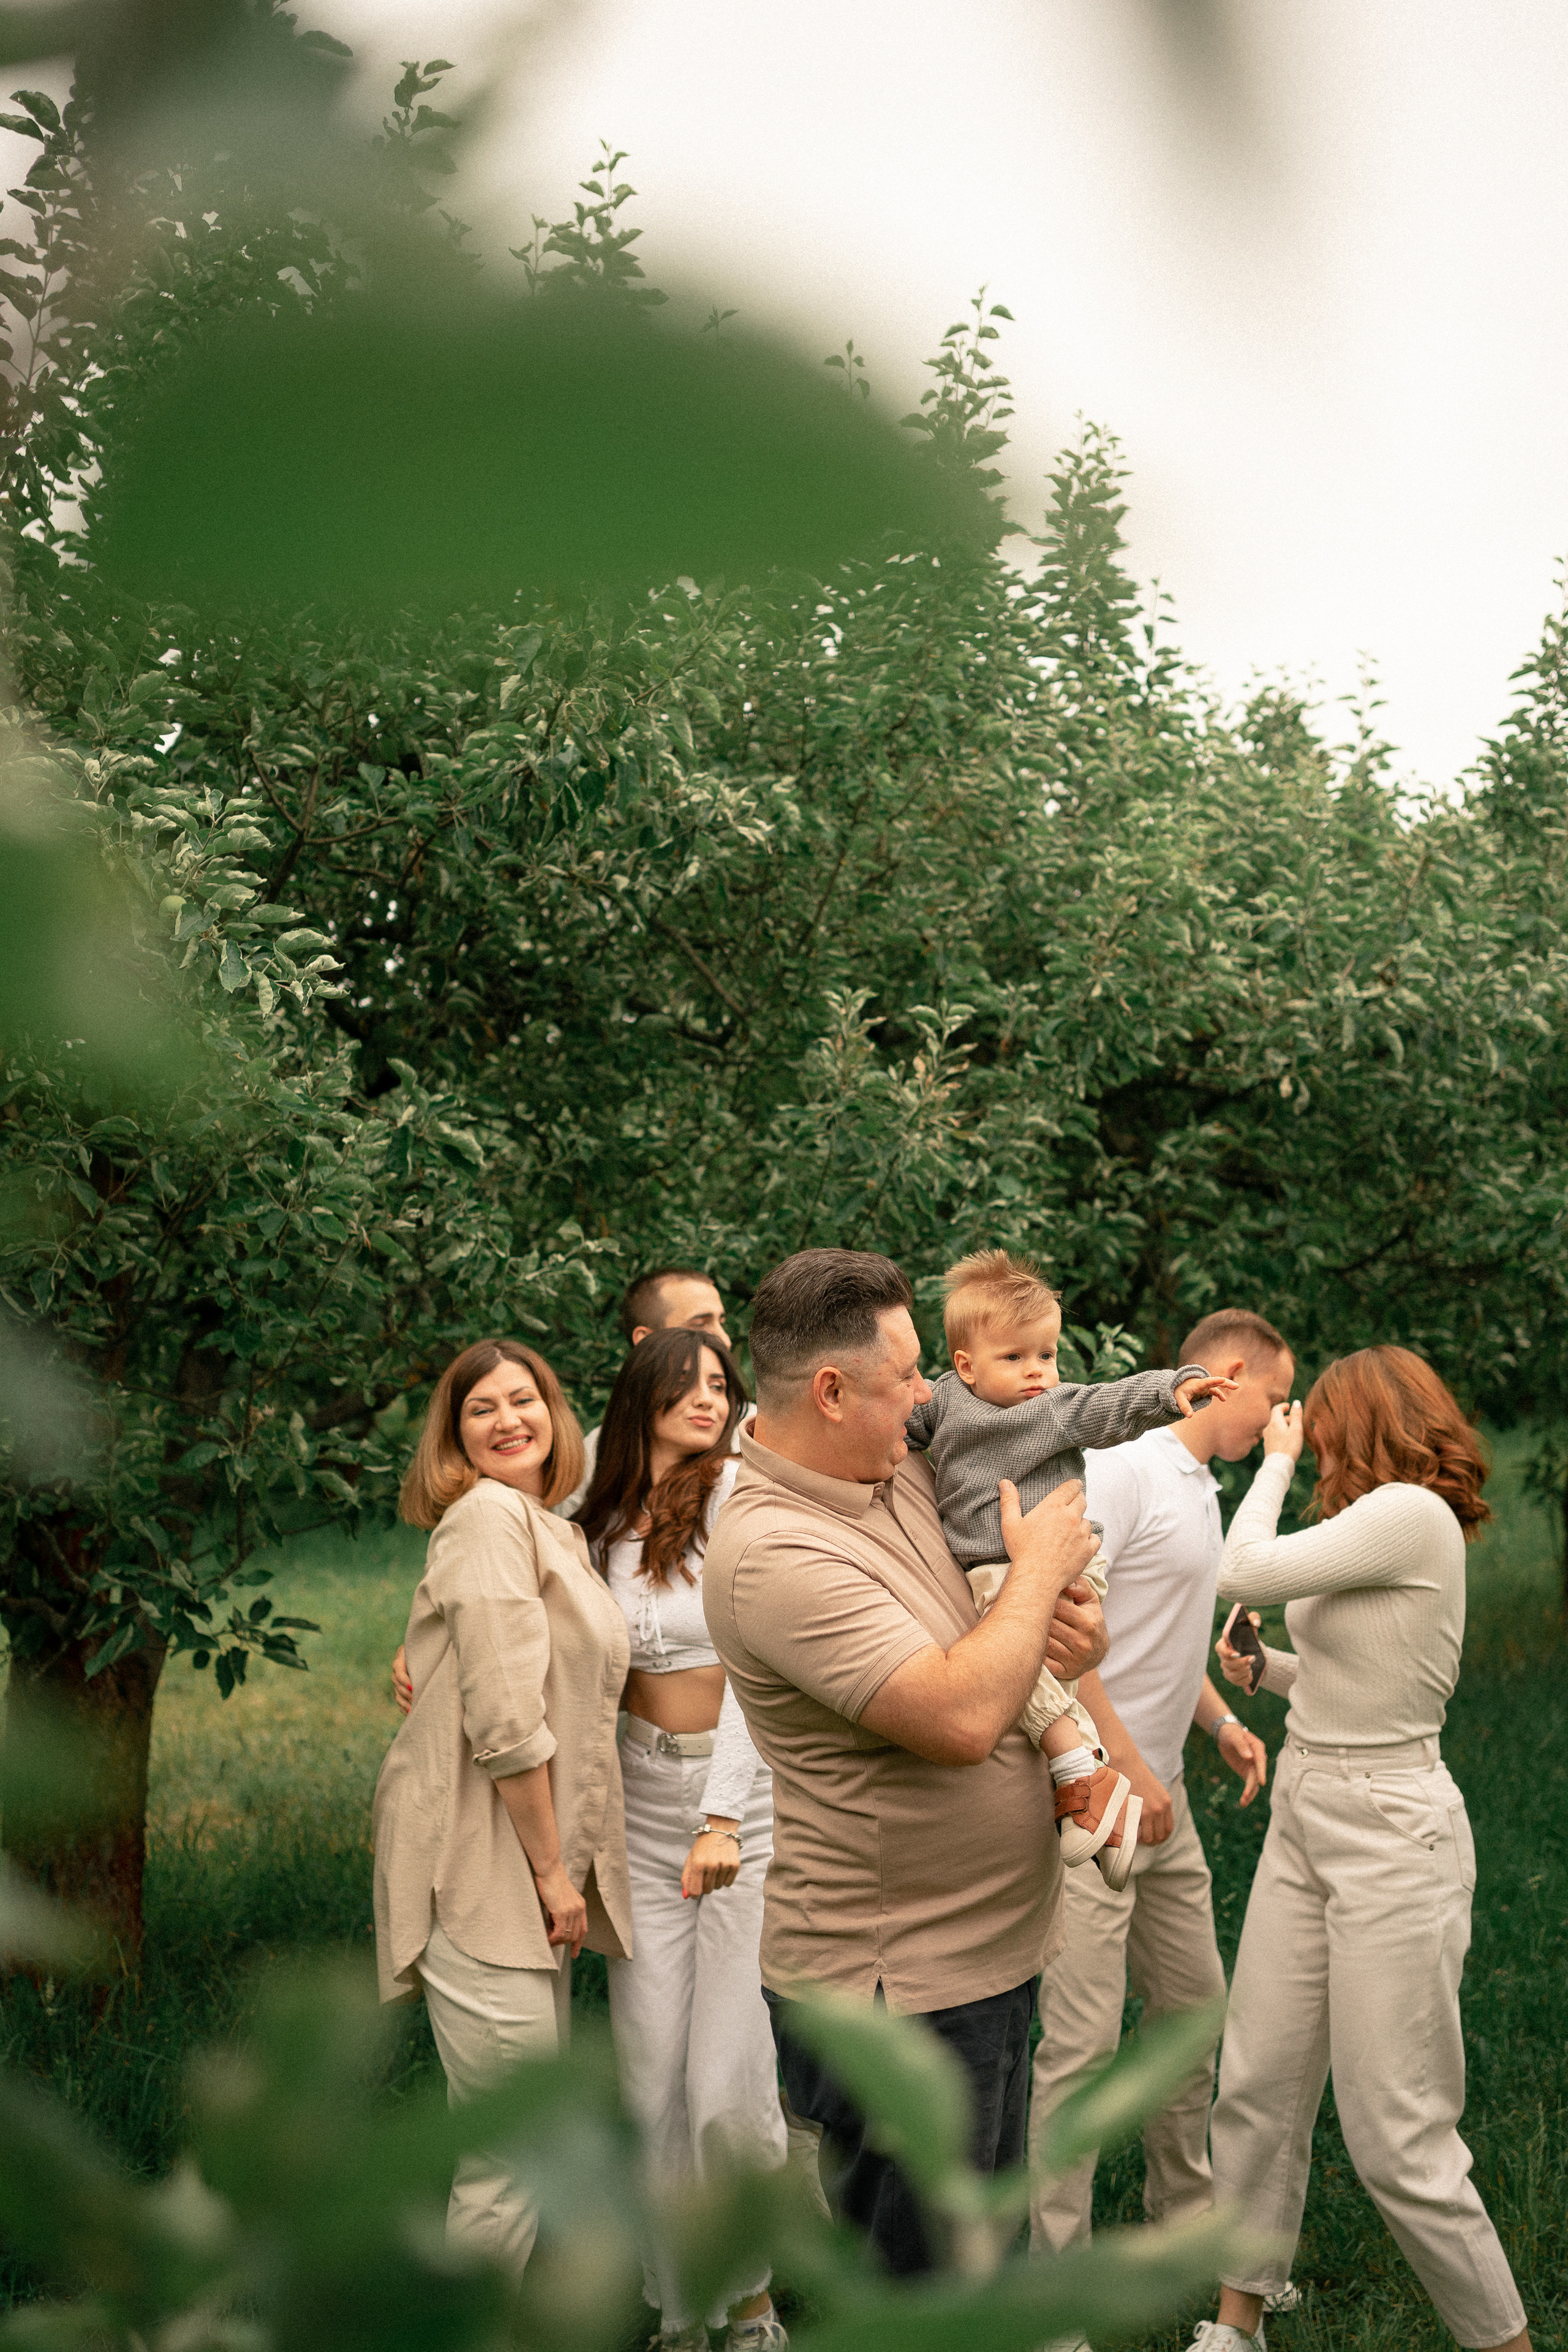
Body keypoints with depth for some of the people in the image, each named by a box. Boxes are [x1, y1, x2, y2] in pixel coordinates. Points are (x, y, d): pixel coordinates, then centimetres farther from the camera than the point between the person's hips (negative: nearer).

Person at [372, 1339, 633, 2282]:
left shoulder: (556, 1531, 18)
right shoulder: (487, 1515, -13)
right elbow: (505, 1719, -19)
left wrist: (562, 1868, 16)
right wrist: (551, 1869, -15)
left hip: (537, 1864, 10)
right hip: (483, 1866, -10)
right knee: (507, 2160, -6)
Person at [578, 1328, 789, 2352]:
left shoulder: (740, 1492, -7)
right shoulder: (607, 1522, 9)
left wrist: (723, 1818, -21)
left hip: (746, 1794, -4)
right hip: (645, 1798, 4)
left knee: (732, 2084, -6)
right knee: (653, 2075, 4)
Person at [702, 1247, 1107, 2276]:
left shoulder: (906, 1471, 5)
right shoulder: (774, 1552, -24)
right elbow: (962, 1718, -31)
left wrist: (1077, 1624, -2)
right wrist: (1040, 1566, -15)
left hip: (988, 1955, 9)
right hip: (895, 1992, -9)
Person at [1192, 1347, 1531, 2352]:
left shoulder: (1412, 1516, -19)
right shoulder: (1379, 1524, 11)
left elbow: (1244, 1571, -21)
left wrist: (1277, 1461, -7)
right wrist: (1271, 1670, 8)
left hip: (1389, 1836, -9)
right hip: (1306, 1819, 9)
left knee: (1398, 2140, -3)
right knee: (1258, 2090, 12)